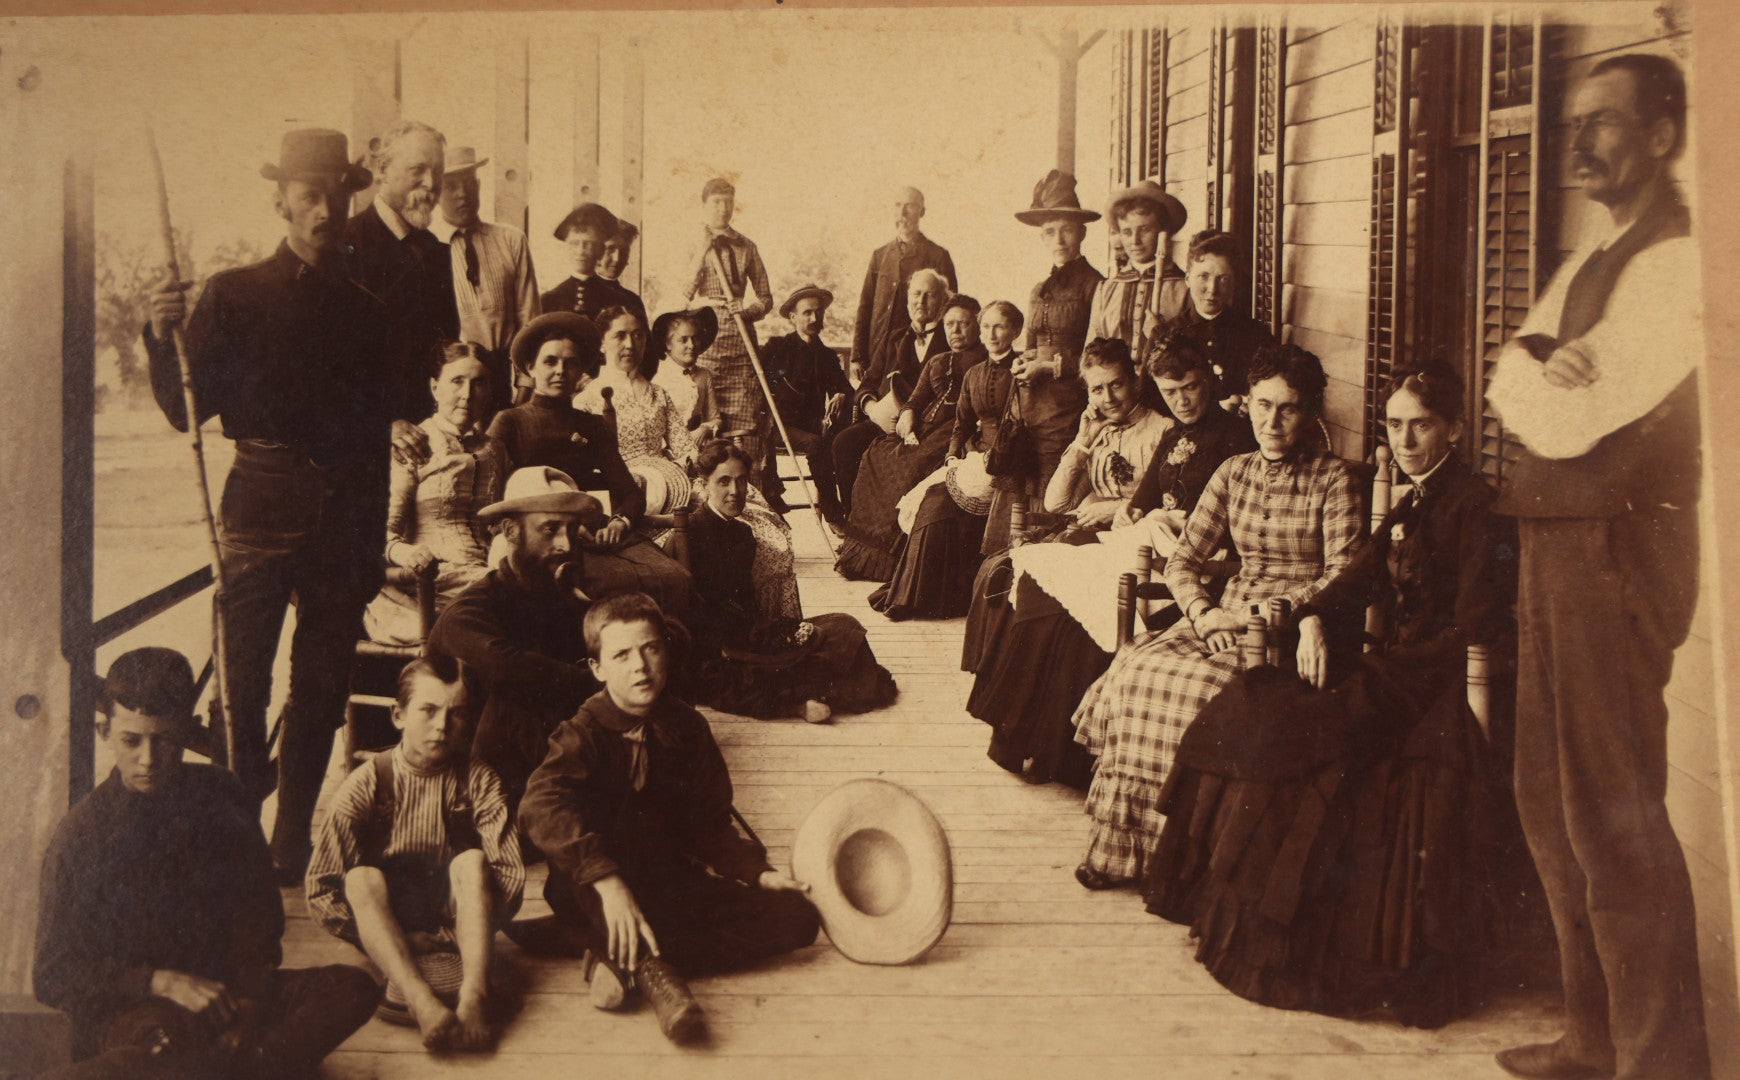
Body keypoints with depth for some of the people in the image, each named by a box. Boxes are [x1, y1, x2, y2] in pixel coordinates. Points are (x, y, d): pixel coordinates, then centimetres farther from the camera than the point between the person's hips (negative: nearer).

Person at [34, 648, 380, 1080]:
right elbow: (53, 975, 0)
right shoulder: (82, 831, 0)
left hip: (224, 992, 5)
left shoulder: (218, 798, 9)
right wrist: (161, 982, -15)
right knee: (172, 1032, -44)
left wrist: (244, 996, -10)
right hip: (127, 1009, -5)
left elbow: (258, 916, 10)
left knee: (354, 988, -25)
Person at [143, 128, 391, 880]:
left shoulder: (364, 311, 13)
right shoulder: (233, 295, 5)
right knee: (243, 684, -8)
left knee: (322, 690, 7)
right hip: (262, 503, -3)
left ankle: (292, 849, 19)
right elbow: (187, 413, 1)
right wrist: (164, 340, -16)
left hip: (346, 514, 3)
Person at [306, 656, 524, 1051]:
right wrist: (400, 938, -20)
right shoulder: (366, 784, -7)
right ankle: (422, 1001, -50)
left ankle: (473, 992, -46)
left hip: (450, 915, 1)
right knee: (363, 878, -29)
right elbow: (320, 890, -10)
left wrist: (442, 937, -23)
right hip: (384, 914, 0)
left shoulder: (478, 780, -4)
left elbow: (511, 877, -13)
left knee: (472, 860, -26)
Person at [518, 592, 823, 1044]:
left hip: (674, 886, 5)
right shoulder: (584, 734, -12)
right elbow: (540, 806, -32)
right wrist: (607, 882, -44)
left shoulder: (687, 729, 4)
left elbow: (709, 825, 12)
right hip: (591, 894, -5)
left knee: (797, 917, -12)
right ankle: (652, 966, -32)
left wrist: (758, 871, -4)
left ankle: (623, 960, -20)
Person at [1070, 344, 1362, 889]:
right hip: (1227, 615, 5)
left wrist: (1309, 618, -28)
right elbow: (1183, 559, 11)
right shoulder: (1234, 473, 14)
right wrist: (1203, 612, -8)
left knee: (1201, 687, -32)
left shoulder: (1333, 477, 1)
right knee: (1136, 670, -23)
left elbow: (1342, 574, -8)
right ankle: (1123, 846, -15)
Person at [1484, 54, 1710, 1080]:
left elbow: (1573, 423, -21)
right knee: (1552, 797, 15)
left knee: (1613, 812, -6)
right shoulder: (1590, 263, 17)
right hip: (1555, 545, 10)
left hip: (1617, 550, -10)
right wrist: (1551, 367, -13)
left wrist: (1539, 384, -1)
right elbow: (1509, 383, 7)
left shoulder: (1676, 264, -14)